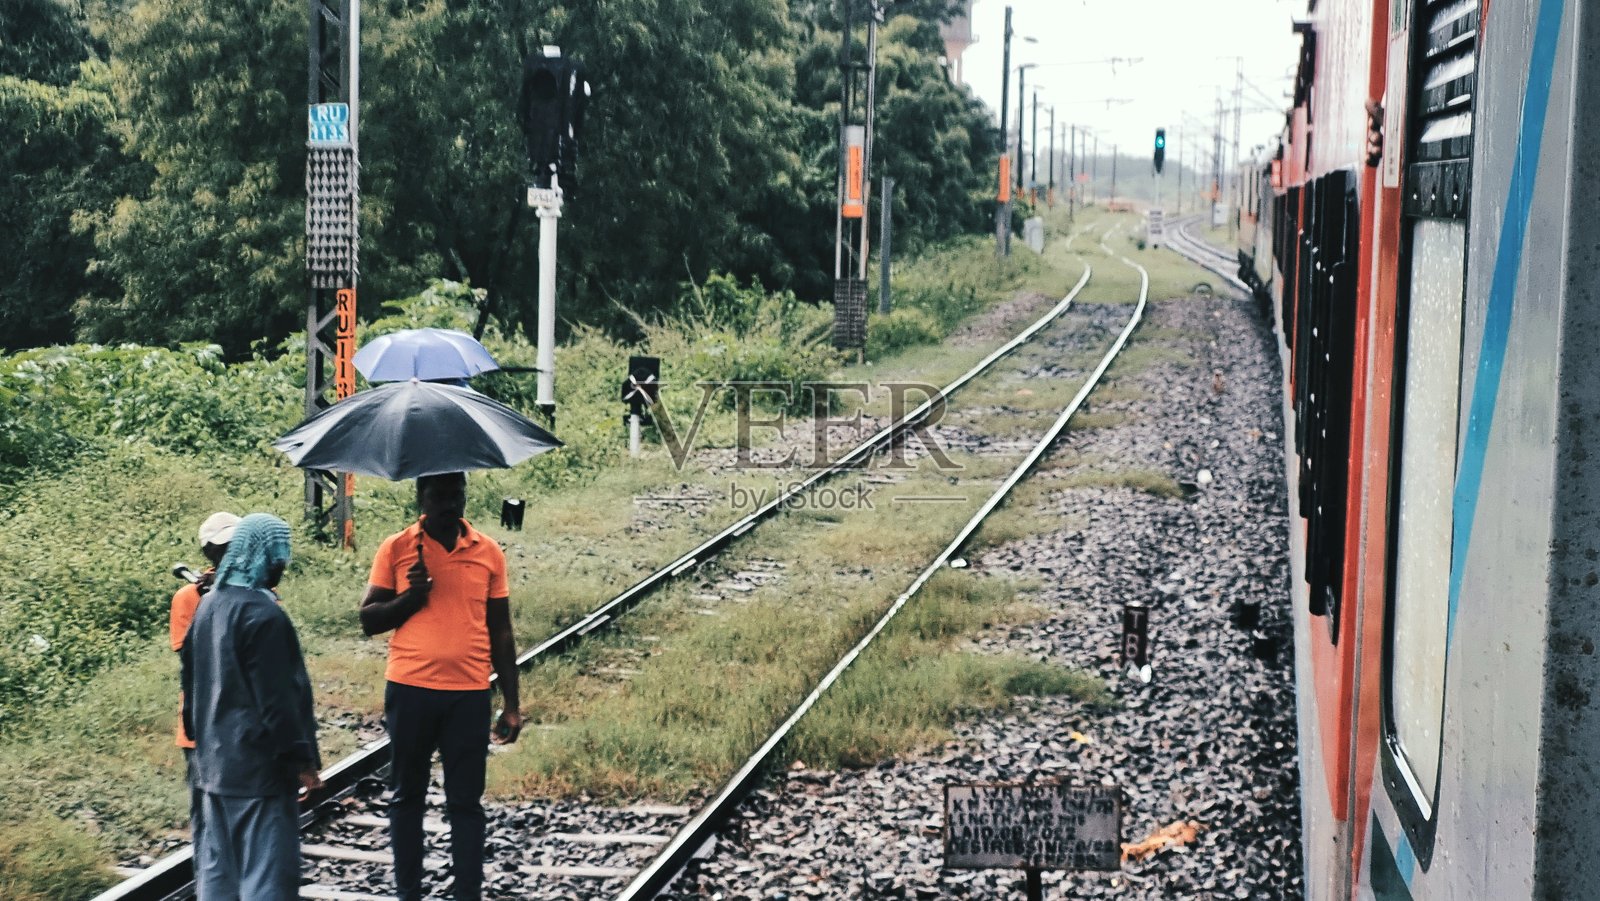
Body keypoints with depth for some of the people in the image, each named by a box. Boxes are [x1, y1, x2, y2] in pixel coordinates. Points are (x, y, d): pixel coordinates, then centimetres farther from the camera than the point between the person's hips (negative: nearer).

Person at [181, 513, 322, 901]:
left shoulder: (207, 607, 10)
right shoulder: (262, 614, -17)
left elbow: (192, 682, 17)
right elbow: (277, 698, -18)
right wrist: (301, 758, -12)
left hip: (212, 762, 9)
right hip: (257, 766, -9)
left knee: (217, 868, 12)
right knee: (266, 869, -5)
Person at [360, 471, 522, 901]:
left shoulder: (488, 552, 5)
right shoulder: (396, 549, 1)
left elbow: (500, 632, 8)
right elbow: (369, 619, 3)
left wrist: (511, 705, 6)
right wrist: (410, 599, -15)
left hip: (470, 694, 0)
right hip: (410, 691, 0)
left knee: (466, 801, 3)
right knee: (407, 796, 9)